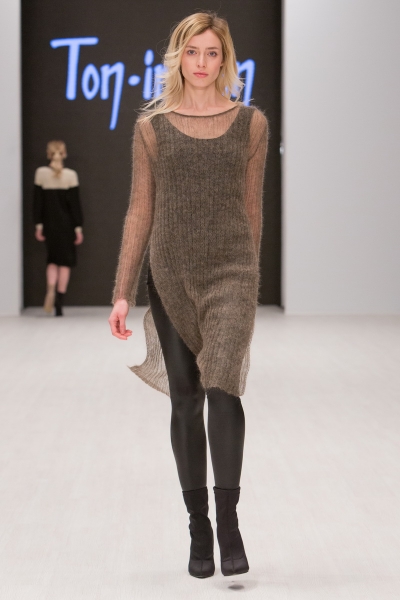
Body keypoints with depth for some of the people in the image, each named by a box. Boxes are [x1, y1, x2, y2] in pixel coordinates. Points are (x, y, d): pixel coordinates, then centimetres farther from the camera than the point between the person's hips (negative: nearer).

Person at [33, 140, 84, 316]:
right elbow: (75, 203, -5)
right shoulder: (71, 175, -6)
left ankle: (51, 289, -13)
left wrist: (38, 225, 4)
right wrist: (78, 228, 0)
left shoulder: (41, 173, -3)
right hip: (66, 224, -1)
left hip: (49, 224, 2)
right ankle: (59, 305, 3)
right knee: (65, 262, 7)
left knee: (53, 260, 17)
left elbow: (37, 201, -2)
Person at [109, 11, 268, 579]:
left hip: (231, 271, -1)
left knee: (221, 390, -18)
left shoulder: (251, 122, 4)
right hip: (171, 275, 1)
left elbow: (251, 206, 11)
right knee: (185, 402, 6)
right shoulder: (152, 126, 5)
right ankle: (198, 528, 16)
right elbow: (140, 211, 4)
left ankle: (228, 521, -8)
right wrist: (123, 292, 1)